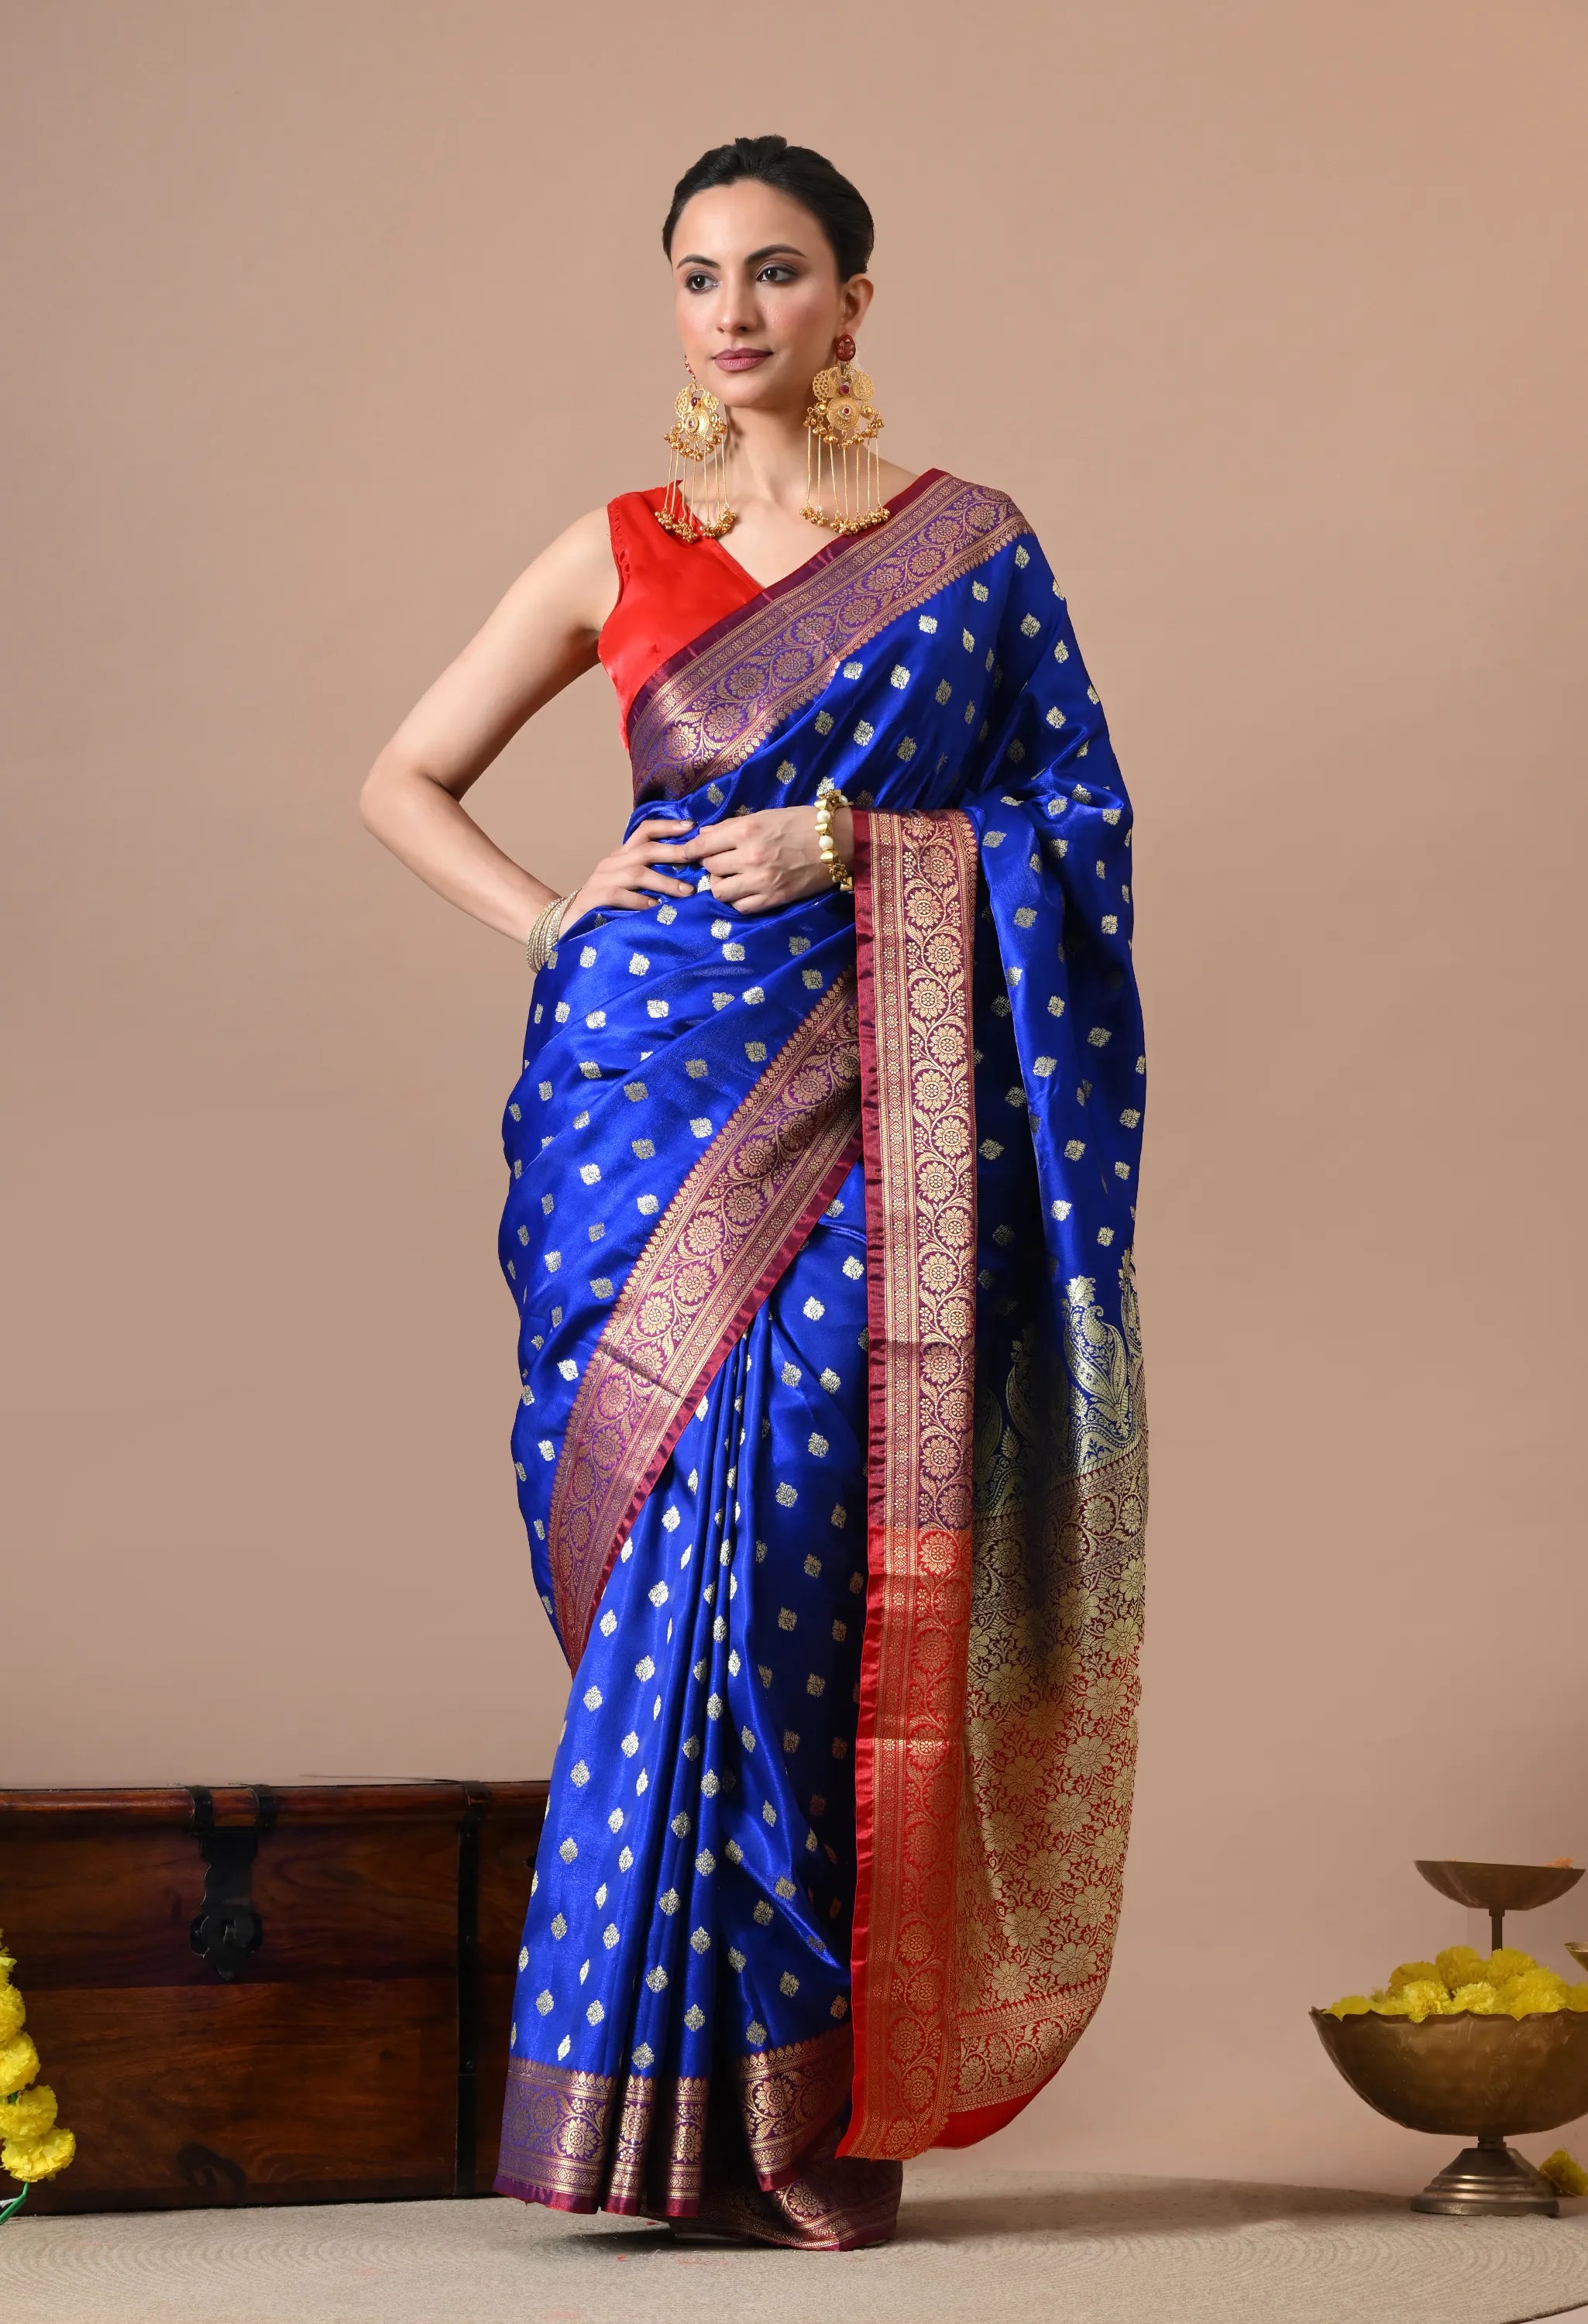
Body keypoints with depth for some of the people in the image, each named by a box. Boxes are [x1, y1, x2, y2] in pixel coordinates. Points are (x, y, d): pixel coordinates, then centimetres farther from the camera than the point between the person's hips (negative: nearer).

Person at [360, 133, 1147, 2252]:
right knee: (677, 1537, -5)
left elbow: (1074, 825, 5)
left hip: (861, 1103, -2)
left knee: (783, 1522, -14)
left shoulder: (969, 550, 8)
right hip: (652, 1084, 2)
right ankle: (694, 2100, 0)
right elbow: (404, 781, 18)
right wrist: (553, 918, 3)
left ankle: (796, 2097, -7)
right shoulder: (618, 554, 13)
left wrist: (858, 845, -8)